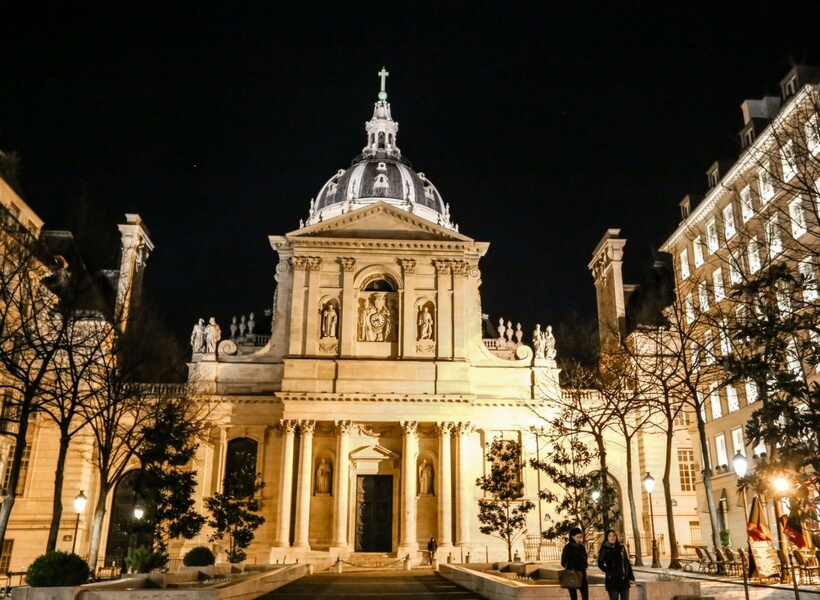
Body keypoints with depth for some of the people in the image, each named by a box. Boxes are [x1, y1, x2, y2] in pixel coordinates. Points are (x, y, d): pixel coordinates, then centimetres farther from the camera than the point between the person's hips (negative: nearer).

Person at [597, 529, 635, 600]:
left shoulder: (621, 547, 8)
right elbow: (600, 564, 0)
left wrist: (631, 577, 6)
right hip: (612, 580, -3)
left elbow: (627, 562, 9)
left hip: (624, 579, 3)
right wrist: (609, 572, -11)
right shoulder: (605, 549, -1)